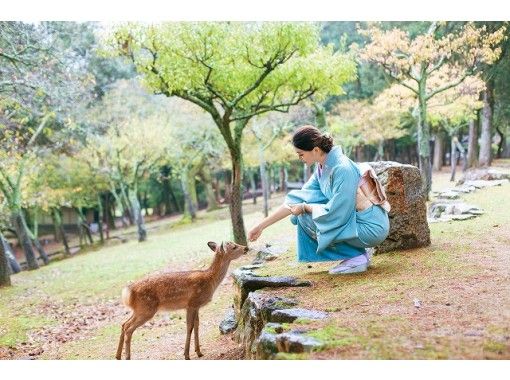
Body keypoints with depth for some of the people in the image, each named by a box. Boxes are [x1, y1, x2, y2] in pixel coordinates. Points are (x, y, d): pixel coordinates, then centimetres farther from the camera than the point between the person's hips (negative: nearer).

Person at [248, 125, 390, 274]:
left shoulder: (342, 169, -24)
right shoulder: (322, 167, 3)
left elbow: (336, 213, -24)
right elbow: (295, 201, 6)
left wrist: (305, 207, -9)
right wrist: (261, 226, 6)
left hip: (371, 228, -9)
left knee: (307, 217, -10)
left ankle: (357, 257, -4)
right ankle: (357, 252, 11)